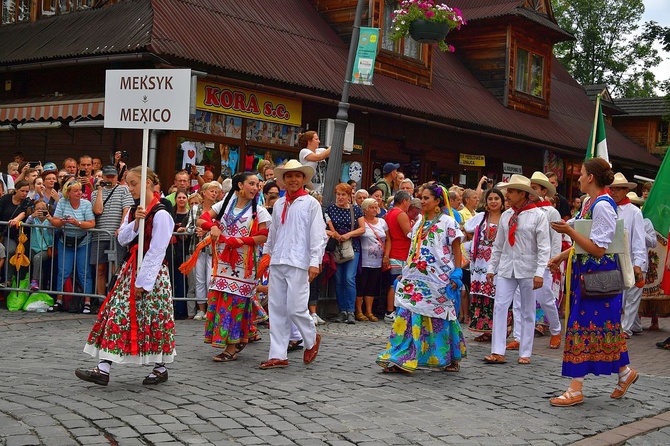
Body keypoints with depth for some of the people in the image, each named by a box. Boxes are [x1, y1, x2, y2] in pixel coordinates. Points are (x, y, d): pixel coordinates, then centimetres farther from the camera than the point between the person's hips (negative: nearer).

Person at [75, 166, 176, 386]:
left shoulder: (160, 214, -14)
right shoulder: (133, 211, 11)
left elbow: (156, 251, -17)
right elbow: (122, 239, 5)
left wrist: (144, 280, -18)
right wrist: (135, 223, -12)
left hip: (152, 271, -8)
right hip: (131, 269, 8)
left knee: (154, 318, 1)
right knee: (116, 315, 2)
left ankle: (161, 368, 18)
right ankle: (103, 370, 2)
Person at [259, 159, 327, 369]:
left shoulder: (311, 203, -1)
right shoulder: (278, 204, 14)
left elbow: (318, 235, -5)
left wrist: (315, 262, -12)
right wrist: (266, 253, 21)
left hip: (298, 263, -5)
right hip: (277, 263, 5)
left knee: (296, 308, -8)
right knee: (277, 309, 5)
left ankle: (311, 339, 20)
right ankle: (278, 355, 11)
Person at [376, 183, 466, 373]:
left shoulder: (447, 222, -3)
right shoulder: (419, 224, 16)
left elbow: (456, 250, -5)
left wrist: (456, 275, -12)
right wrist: (404, 273, 15)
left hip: (438, 280, -6)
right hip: (416, 279, 6)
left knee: (438, 319, 1)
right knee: (407, 315, -3)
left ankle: (451, 359, 18)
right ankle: (399, 359, -2)